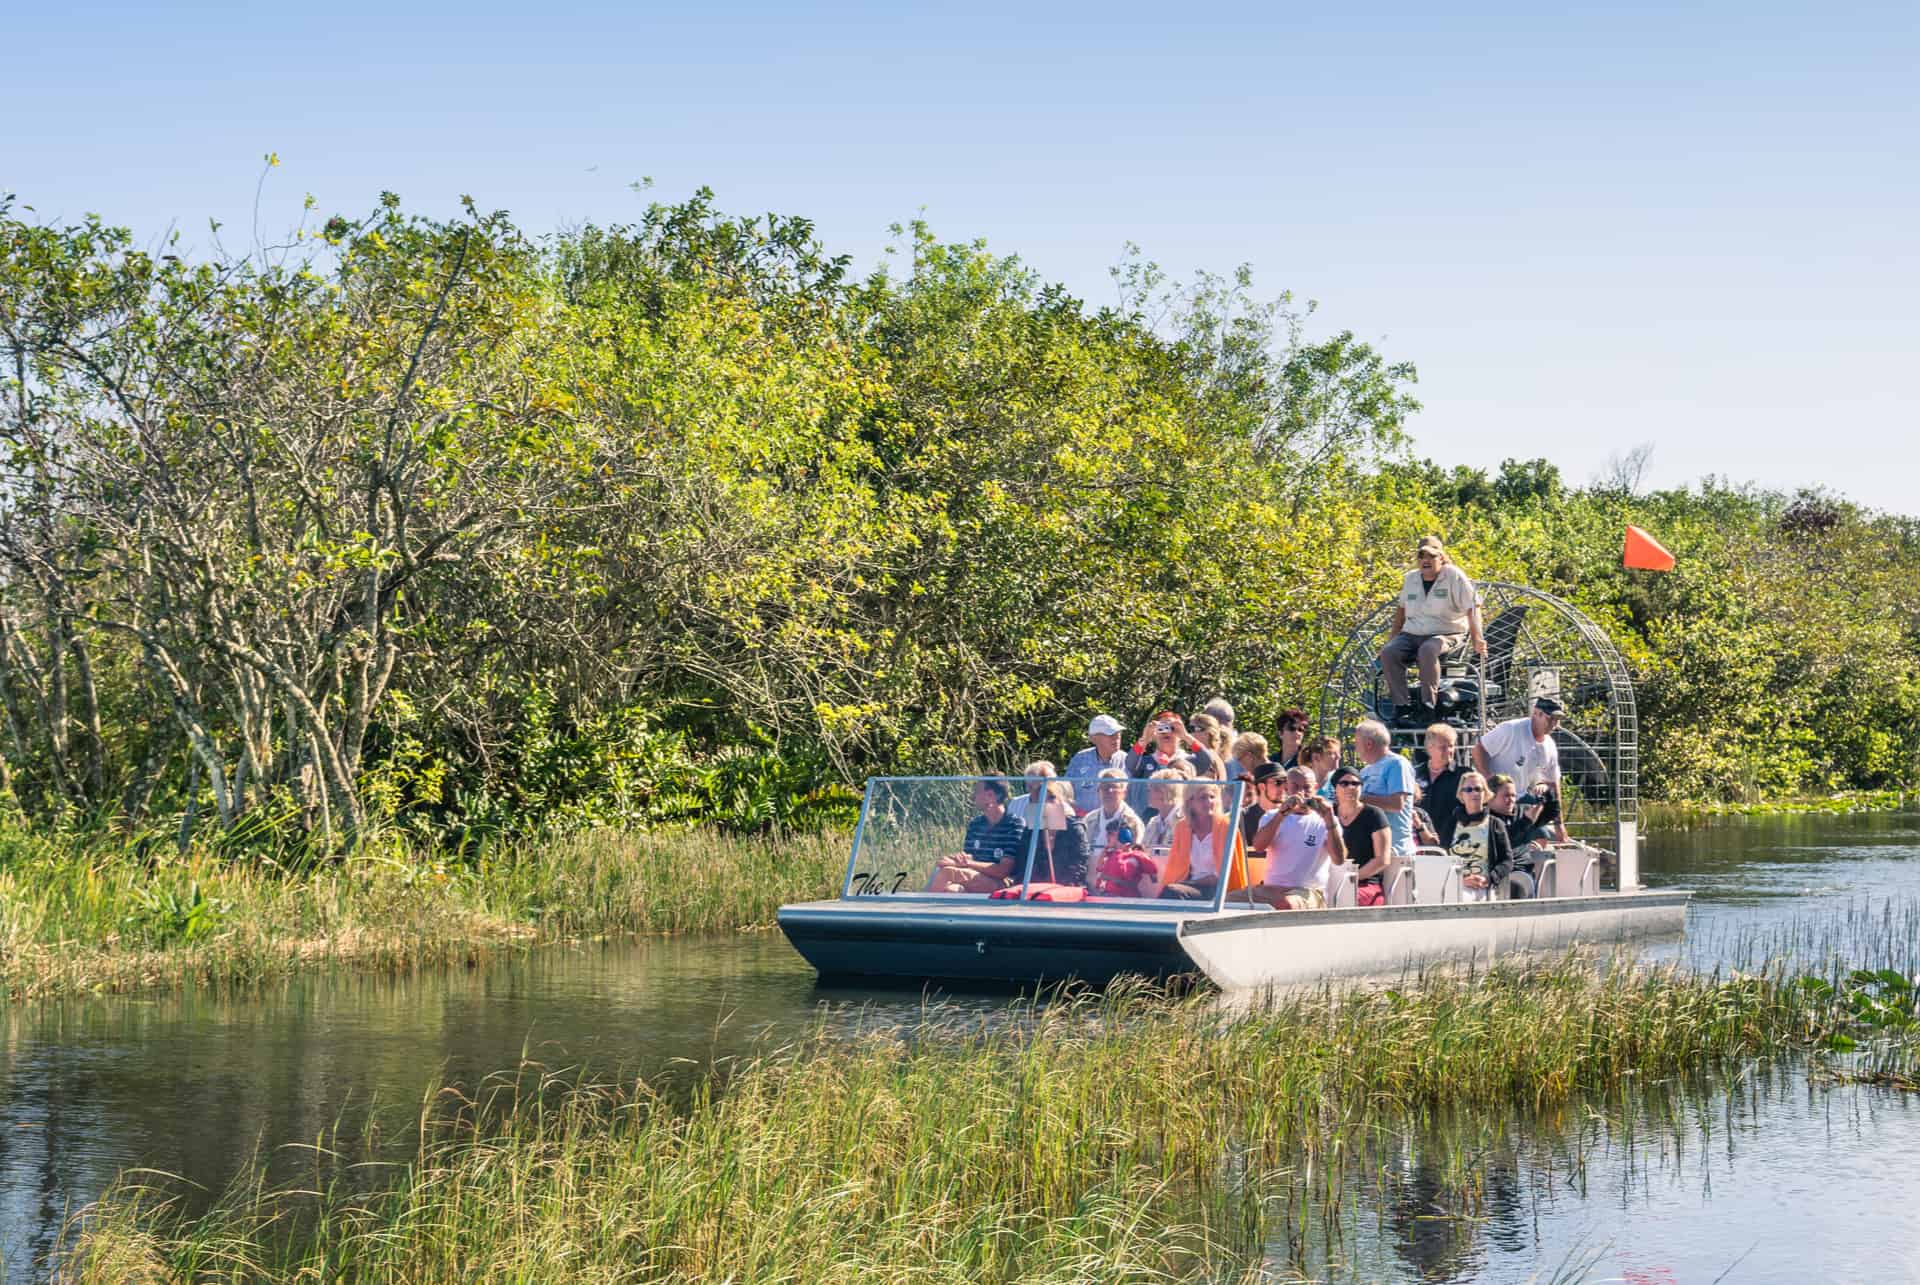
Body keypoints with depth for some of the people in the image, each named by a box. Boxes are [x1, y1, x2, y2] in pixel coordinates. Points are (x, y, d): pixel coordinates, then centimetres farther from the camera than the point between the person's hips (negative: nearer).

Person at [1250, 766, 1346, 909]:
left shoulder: (1323, 822, 7)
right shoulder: (1273, 817, 15)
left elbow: (1339, 860, -9)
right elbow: (1258, 845, -7)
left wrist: (1329, 819, -19)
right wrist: (1282, 813, -19)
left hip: (1309, 891, -3)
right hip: (1271, 888, 3)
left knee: (1286, 904, -39)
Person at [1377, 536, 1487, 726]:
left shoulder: (1454, 576, -5)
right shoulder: (1410, 578, 11)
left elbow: (1473, 607, -8)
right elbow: (1402, 607, 26)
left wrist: (1477, 639, -18)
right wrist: (1394, 634, 22)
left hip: (1446, 635, -5)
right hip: (1412, 635, 5)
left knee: (1427, 650, -40)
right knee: (1388, 652, -26)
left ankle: (1427, 706, -33)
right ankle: (1402, 706, -27)